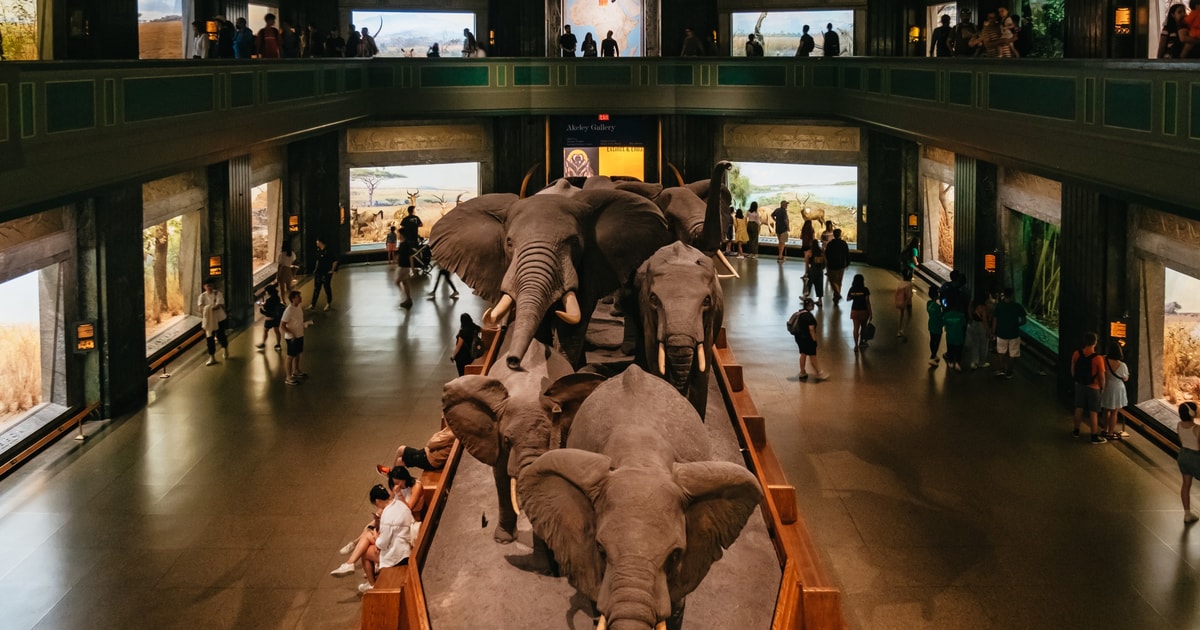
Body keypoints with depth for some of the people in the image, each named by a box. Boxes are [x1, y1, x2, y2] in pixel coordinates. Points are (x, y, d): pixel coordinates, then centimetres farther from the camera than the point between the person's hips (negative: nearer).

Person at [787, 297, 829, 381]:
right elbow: (811, 329, -22)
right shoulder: (809, 315, -22)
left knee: (803, 354, 17)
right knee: (813, 356, 3)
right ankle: (819, 373, 14)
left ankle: (802, 373, 24)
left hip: (799, 337, 9)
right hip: (807, 339, -9)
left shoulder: (799, 313, 6)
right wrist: (814, 340, -16)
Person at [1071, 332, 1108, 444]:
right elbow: (1101, 376, -16)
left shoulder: (1076, 354, -10)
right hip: (1093, 387, -4)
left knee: (1079, 408, 19)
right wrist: (1102, 387, 1)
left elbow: (1073, 369, 2)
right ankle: (1095, 437, 9)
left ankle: (1076, 431, 31)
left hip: (1079, 385, 4)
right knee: (1093, 412, 4)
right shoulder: (1098, 358, -23)